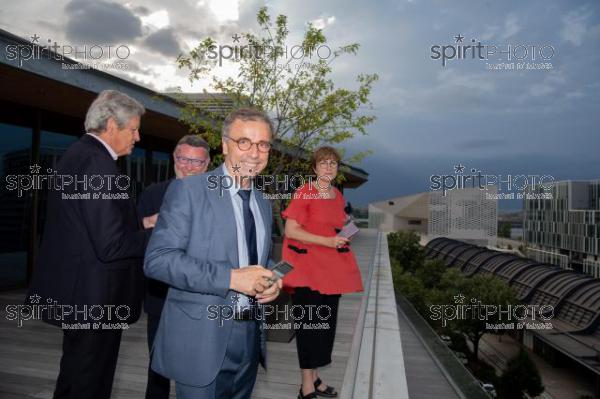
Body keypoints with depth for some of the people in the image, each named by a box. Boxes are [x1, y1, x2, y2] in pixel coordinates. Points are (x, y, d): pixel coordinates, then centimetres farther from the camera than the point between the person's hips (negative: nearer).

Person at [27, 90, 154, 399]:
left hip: (77, 293, 10)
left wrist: (141, 224, 10)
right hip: (94, 297, -10)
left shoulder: (77, 153, 10)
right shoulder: (97, 163, -21)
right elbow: (110, 245, -25)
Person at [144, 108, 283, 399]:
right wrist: (231, 277, -23)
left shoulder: (264, 205, 12)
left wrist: (272, 283, -2)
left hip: (251, 339, 6)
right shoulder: (188, 190, -9)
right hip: (201, 341, -6)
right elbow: (157, 259, -17)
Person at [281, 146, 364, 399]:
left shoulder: (338, 196, 13)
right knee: (309, 323, -2)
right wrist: (327, 241, -19)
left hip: (331, 269, 7)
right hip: (308, 268, -7)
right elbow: (290, 230, -14)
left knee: (326, 322, 12)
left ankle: (315, 378, 27)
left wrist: (344, 236, 7)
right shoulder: (304, 193, -9)